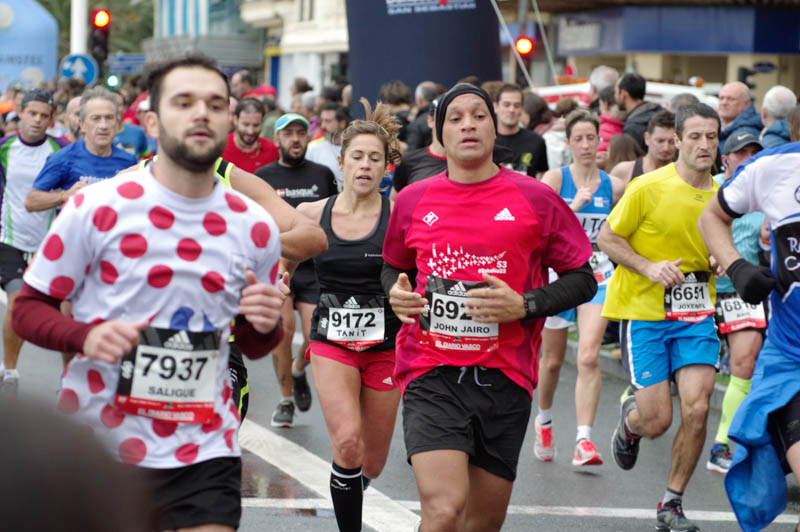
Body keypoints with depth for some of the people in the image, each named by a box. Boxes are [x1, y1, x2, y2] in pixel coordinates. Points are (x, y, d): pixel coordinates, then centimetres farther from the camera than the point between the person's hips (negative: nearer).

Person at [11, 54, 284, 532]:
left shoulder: (256, 226, 5)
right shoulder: (98, 207, -5)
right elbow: (29, 309, -1)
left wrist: (264, 325, -7)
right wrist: (85, 335, -21)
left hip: (204, 452, 2)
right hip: (96, 443, -2)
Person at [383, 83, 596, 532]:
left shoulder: (536, 199, 1)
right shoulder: (413, 201, 6)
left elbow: (583, 280, 4)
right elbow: (394, 266, 24)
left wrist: (525, 305, -12)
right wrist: (396, 293, 1)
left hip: (505, 378, 1)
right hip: (431, 375, -1)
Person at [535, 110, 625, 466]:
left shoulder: (614, 186, 3)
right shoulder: (555, 178, -4)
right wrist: (573, 207, -25)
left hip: (597, 276, 1)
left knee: (589, 356, -17)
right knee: (553, 359, 12)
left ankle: (584, 440, -19)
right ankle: (544, 420, 40)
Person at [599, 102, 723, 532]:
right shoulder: (649, 187, -11)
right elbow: (606, 238, -4)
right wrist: (649, 267, -17)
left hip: (695, 312, 4)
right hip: (643, 309, -4)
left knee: (697, 408, -12)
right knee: (657, 421, -6)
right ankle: (629, 420, 35)